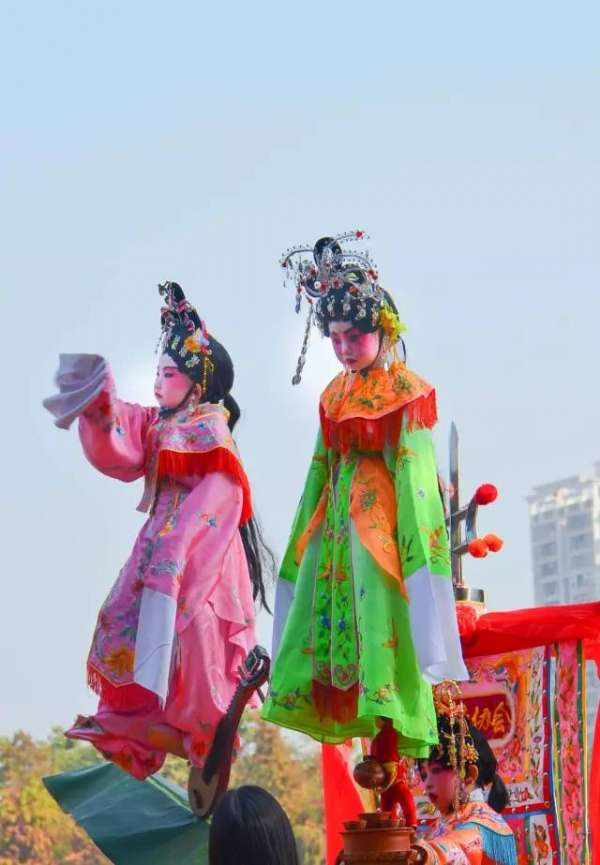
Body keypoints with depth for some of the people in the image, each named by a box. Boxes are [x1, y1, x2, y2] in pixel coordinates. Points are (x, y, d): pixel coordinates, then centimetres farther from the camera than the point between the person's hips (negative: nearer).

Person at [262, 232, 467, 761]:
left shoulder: (407, 390, -5)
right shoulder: (335, 395, 14)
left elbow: (415, 469, -10)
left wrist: (413, 538, -17)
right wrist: (306, 532, 14)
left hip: (384, 515, -7)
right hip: (339, 517, 7)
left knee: (381, 616, -11)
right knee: (329, 612, 2)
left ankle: (391, 738, -10)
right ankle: (339, 723, 6)